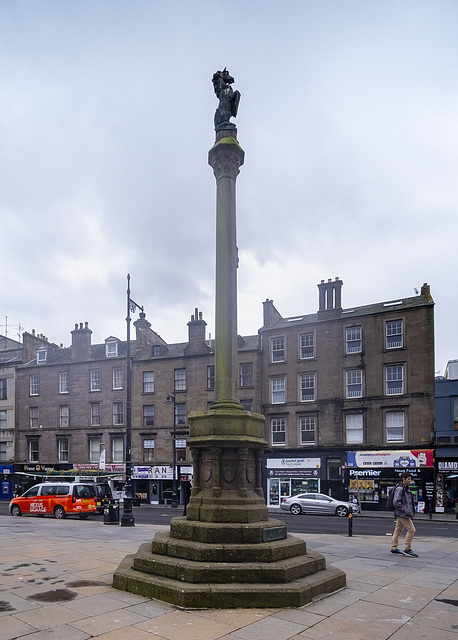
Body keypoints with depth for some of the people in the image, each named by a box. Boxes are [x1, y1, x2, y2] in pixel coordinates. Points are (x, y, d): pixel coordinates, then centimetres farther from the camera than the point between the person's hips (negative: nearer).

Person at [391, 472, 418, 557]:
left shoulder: (405, 488, 17)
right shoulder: (399, 488, -16)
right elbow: (396, 502, -23)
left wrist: (411, 510, 16)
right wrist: (405, 511, -21)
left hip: (401, 514, 10)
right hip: (402, 514, -10)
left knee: (398, 530, 13)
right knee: (411, 529, -9)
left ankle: (394, 548, 19)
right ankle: (407, 549, -4)